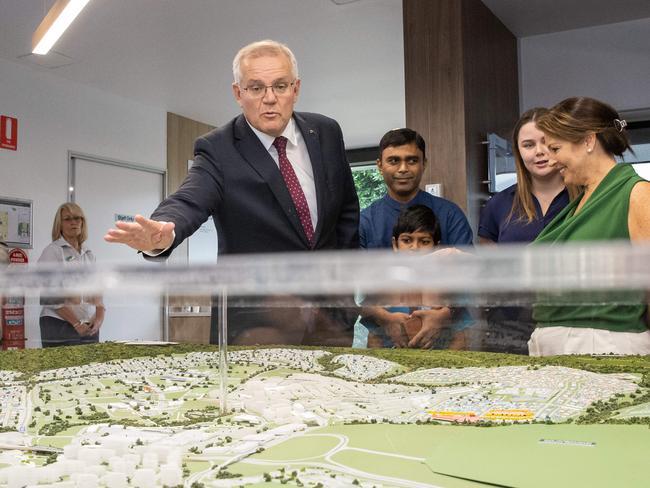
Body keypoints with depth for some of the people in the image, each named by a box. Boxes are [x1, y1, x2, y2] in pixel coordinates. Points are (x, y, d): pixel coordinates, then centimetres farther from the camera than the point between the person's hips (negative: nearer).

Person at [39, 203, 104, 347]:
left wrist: (100, 317, -1)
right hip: (60, 326, -5)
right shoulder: (52, 251, -2)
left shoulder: (89, 254, 15)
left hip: (90, 328, 5)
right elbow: (50, 296, -9)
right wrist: (76, 323, -13)